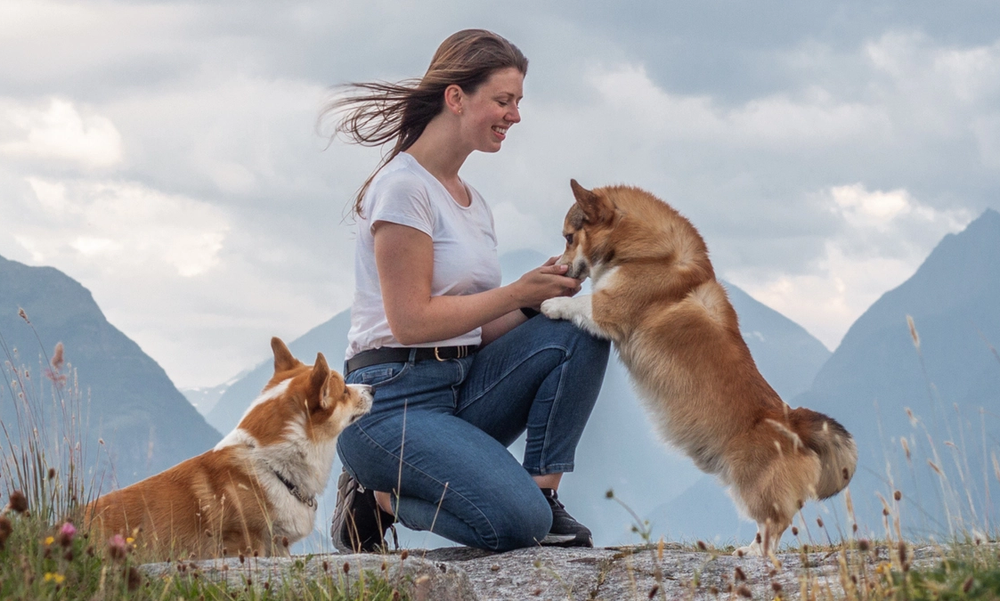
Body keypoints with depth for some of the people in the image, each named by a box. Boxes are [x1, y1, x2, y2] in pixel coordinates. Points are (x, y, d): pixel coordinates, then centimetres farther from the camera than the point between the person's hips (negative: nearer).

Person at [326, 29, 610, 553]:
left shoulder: (472, 203, 17)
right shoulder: (403, 186, -11)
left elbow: (476, 329, 12)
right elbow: (412, 320, -16)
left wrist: (544, 290, -6)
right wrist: (520, 294, -12)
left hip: (462, 384, 8)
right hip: (393, 401, -8)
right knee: (516, 522, -26)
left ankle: (542, 492, -6)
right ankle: (379, 498, -1)